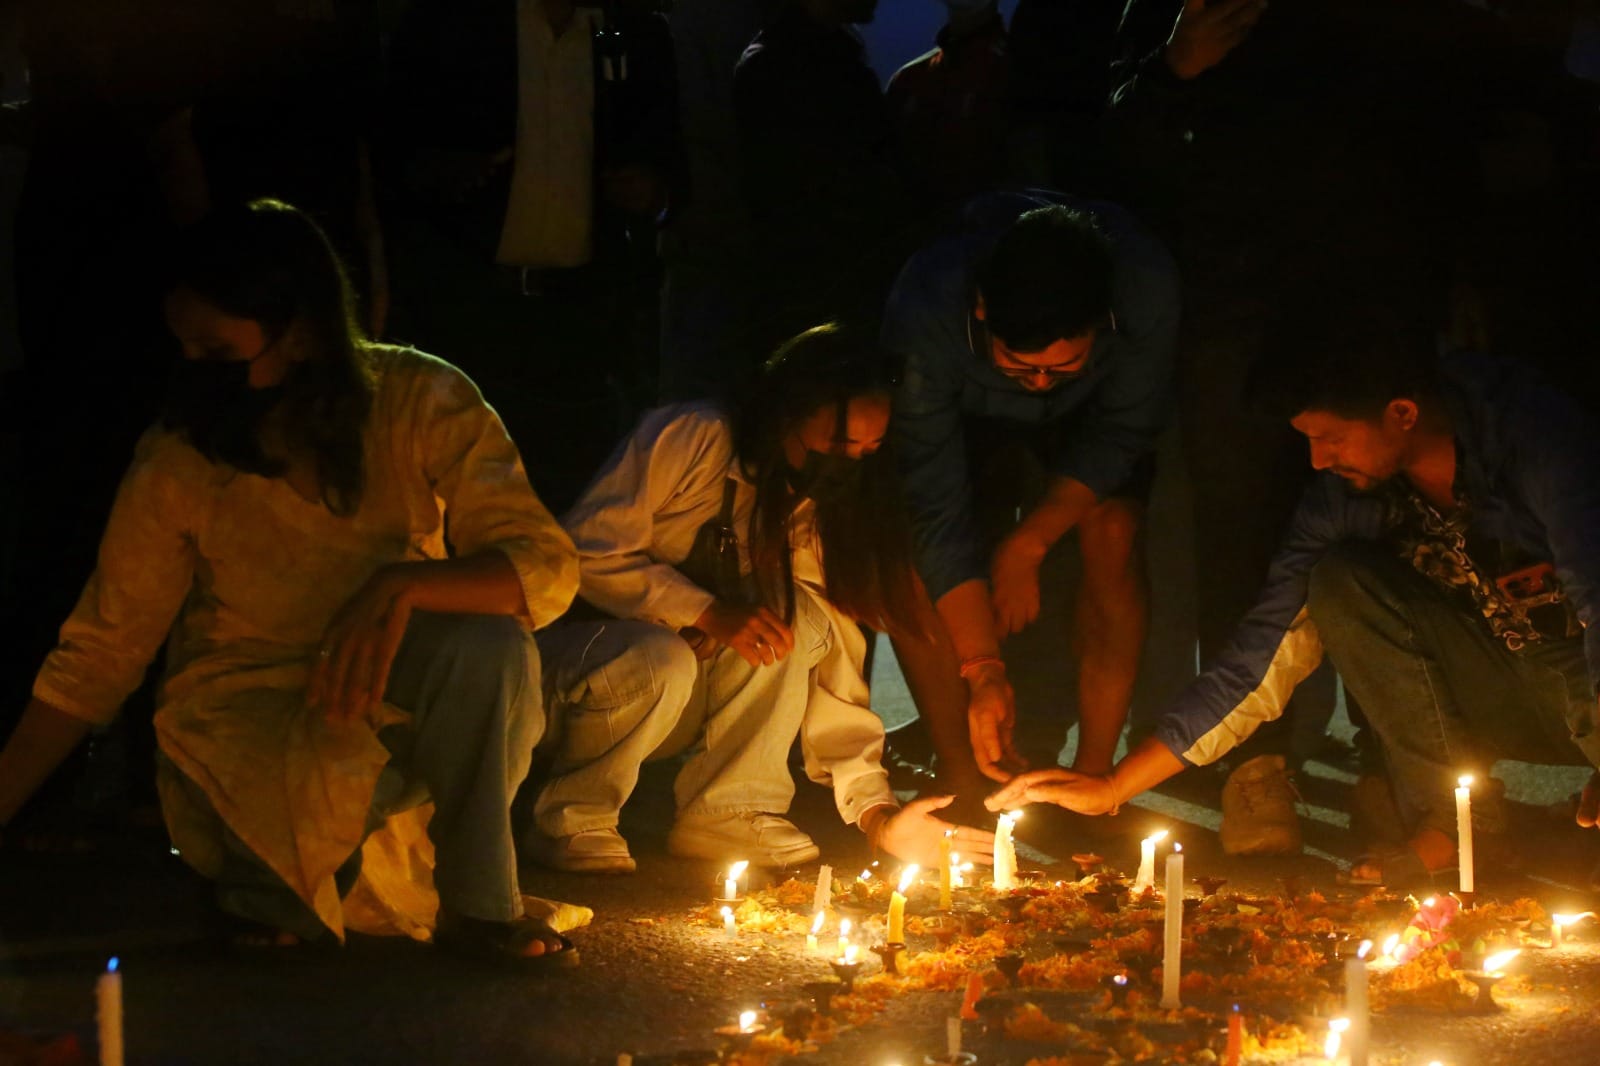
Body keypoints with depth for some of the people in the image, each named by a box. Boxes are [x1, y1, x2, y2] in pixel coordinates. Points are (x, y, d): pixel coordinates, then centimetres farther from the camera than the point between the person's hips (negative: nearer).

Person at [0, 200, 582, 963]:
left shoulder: (422, 404, -13)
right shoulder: (179, 457, -13)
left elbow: (547, 568, -20)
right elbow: (99, 654, -5)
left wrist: (399, 587, -37)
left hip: (386, 702, 1)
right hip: (249, 721, -1)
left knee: (486, 638, -31)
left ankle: (479, 905, -14)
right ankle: (263, 879, 0)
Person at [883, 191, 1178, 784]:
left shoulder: (1147, 289, -40)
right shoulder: (922, 313, -41)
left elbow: (1123, 432, -22)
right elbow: (937, 506, -35)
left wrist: (1027, 546, -29)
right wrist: (983, 669, -37)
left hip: (1087, 412, 1)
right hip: (966, 407, 0)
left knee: (1111, 532, -25)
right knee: (911, 553, -23)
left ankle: (1091, 776, -15)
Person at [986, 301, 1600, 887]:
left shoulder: (1527, 430, -24)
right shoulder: (1344, 493, -8)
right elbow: (1263, 651, -5)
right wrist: (1114, 787, -9)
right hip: (1495, 692, 5)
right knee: (1338, 581, -19)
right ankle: (1455, 821, -14)